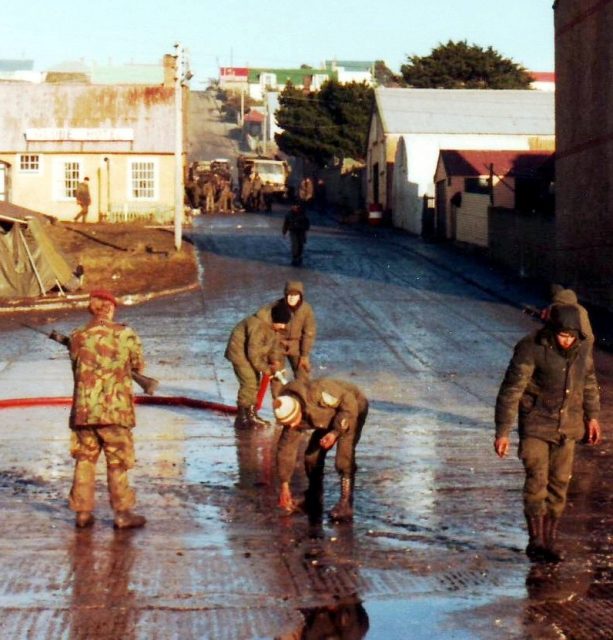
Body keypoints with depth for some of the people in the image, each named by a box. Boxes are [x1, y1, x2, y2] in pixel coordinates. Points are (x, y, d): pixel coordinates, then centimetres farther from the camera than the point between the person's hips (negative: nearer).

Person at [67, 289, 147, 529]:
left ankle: (83, 512, 15)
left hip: (84, 409, 3)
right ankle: (122, 513, 6)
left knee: (84, 460, 12)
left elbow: (77, 369, 9)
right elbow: (139, 366, 5)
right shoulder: (126, 334, -6)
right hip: (115, 409, -2)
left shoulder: (77, 337, 1)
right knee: (117, 463, 5)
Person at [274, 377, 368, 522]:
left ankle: (345, 505, -16)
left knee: (344, 458, -20)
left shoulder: (317, 392, -40)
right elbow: (286, 449, -9)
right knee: (312, 455, 1)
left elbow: (349, 402, -31)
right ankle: (313, 500, 19)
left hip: (352, 410, -7)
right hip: (329, 418, 7)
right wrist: (284, 485, -8)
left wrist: (336, 432, -35)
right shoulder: (289, 415, -17)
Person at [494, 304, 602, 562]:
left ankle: (550, 540, 16)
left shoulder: (583, 346, -2)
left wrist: (592, 415, 19)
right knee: (536, 481, -12)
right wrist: (502, 432, -17)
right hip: (536, 426, -5)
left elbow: (588, 380, 17)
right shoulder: (531, 349, -18)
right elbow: (510, 391, -16)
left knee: (559, 483, 7)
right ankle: (536, 541, -3)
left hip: (567, 428, 5)